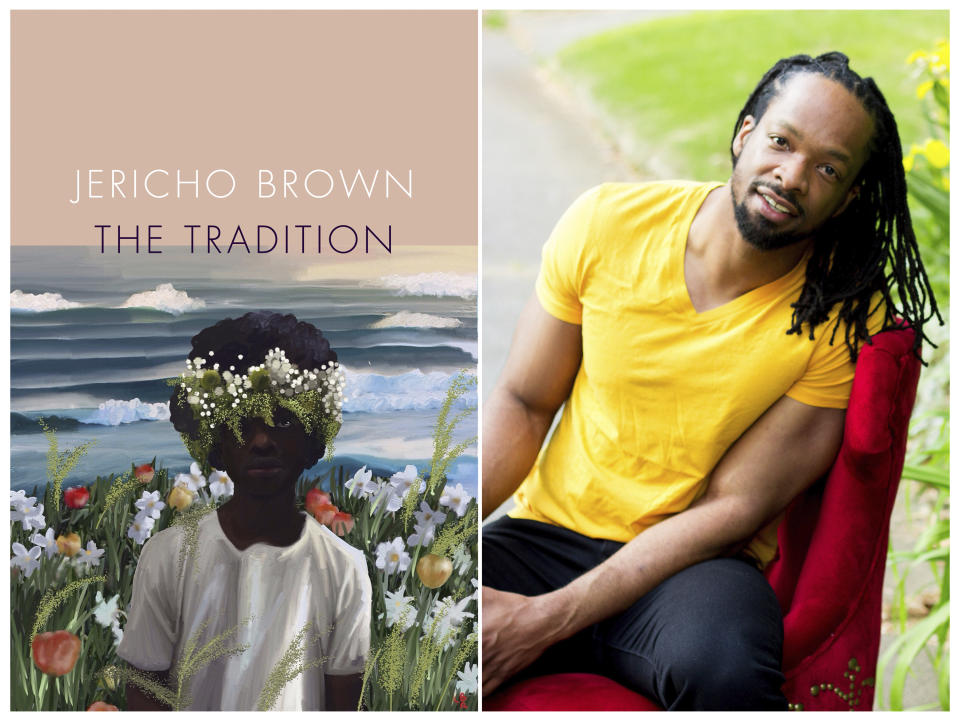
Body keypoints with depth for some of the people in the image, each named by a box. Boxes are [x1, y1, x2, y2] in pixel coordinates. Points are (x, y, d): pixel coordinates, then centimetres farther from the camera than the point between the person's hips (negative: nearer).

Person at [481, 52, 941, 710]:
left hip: (694, 565, -1)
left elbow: (733, 508, -13)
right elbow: (523, 404, 2)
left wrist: (546, 620, -21)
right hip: (544, 531, 1)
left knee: (726, 669, -37)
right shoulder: (607, 223, -4)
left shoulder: (846, 319, -9)